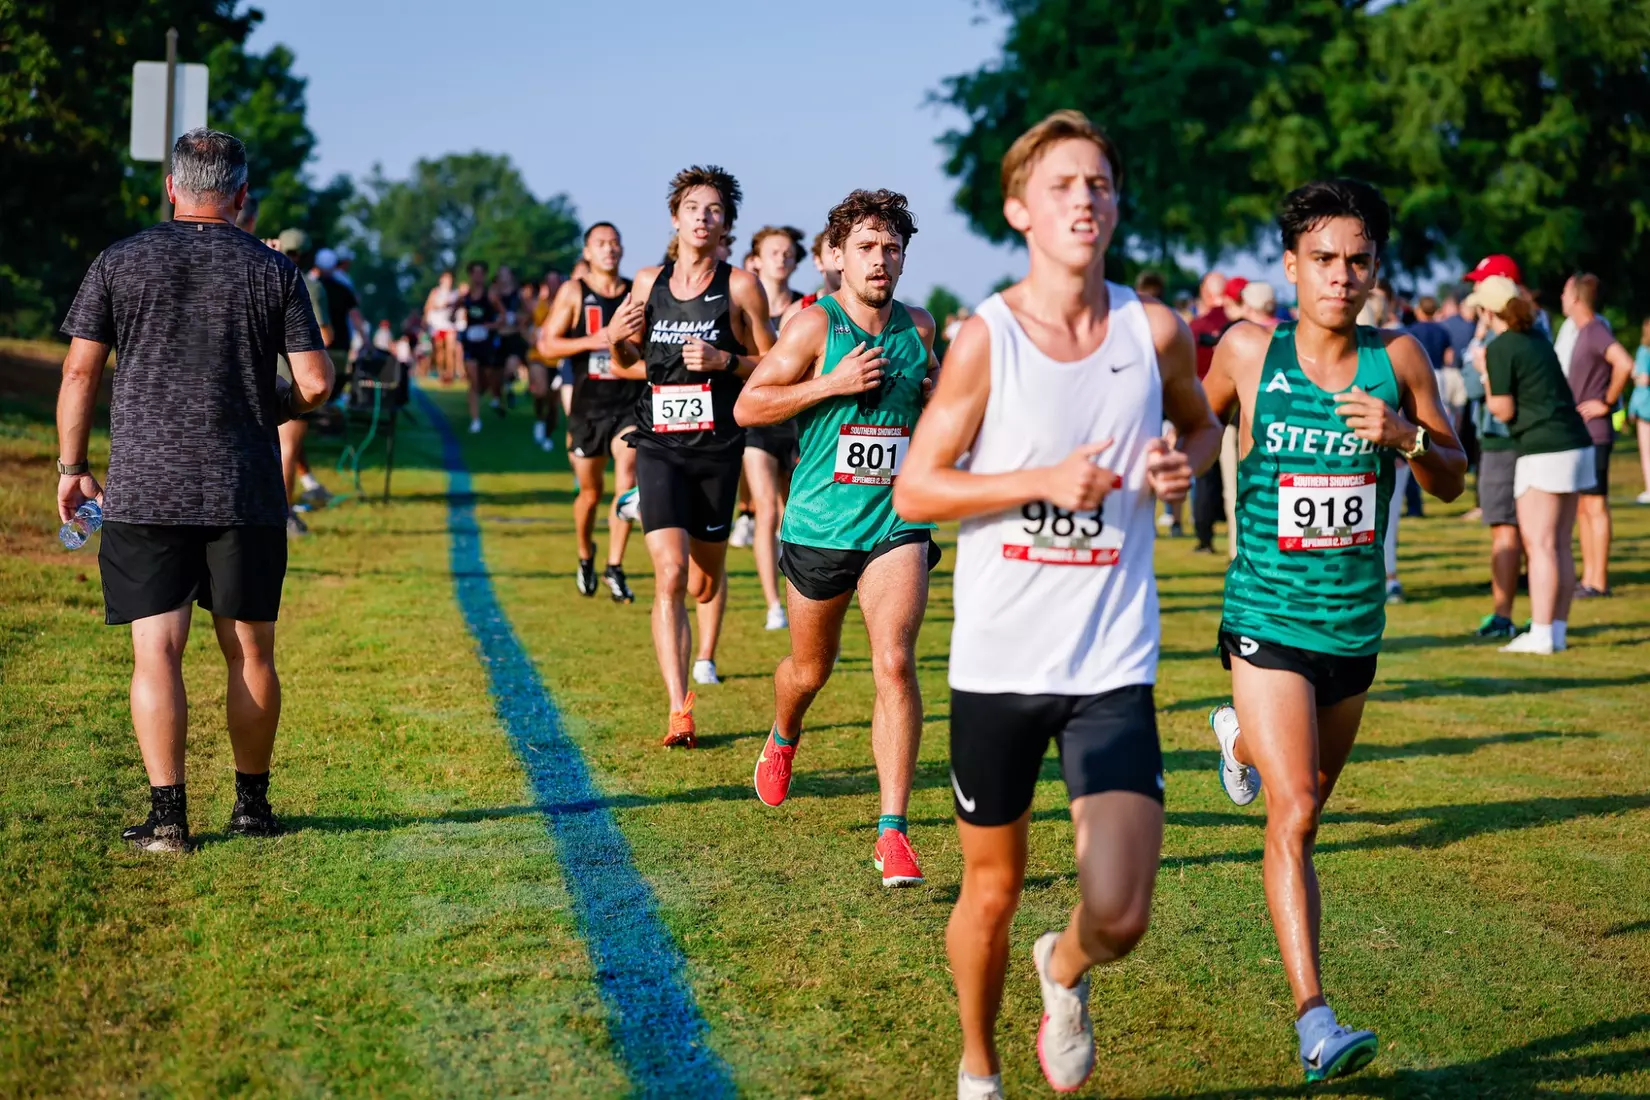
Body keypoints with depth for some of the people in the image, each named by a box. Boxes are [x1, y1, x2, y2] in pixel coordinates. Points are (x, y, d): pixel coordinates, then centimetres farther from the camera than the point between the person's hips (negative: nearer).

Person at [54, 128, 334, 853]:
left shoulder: (119, 263, 3)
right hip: (247, 493, 1)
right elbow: (315, 384, -1)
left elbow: (80, 372, 2)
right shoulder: (274, 271, 3)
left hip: (143, 490, 0)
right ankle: (252, 805, 20)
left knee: (157, 652, -1)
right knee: (250, 653, 11)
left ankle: (167, 814, -7)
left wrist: (71, 468, 10)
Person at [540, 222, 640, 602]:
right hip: (589, 405, 0)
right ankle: (585, 555, 38)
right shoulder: (573, 292, -1)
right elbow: (546, 345, -6)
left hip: (631, 404, 0)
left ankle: (615, 568, -10)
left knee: (627, 479, -17)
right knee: (590, 491, 11)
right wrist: (592, 341, -18)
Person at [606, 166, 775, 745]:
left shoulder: (740, 286, -2)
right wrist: (616, 339, -5)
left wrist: (723, 360, -15)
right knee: (670, 574, -14)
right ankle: (679, 713, -15)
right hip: (659, 447, 1)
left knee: (706, 576, 13)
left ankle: (705, 656, 45)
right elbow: (627, 365, 17)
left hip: (718, 448, -1)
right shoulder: (648, 282, 6)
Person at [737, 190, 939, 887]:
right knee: (811, 668, 16)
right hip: (820, 525, -1)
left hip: (898, 522, 1)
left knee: (894, 663, -16)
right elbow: (747, 408, -9)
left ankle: (892, 830, -14)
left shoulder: (920, 327, 6)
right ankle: (782, 740, 53)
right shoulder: (815, 325, -7)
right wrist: (833, 383, -18)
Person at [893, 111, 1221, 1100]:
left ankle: (1065, 972, 28)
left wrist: (1185, 463, -4)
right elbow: (914, 489, -7)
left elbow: (1202, 422, 19)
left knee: (1119, 916, -9)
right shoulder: (986, 338, -9)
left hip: (1113, 665, 1)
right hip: (998, 662, -1)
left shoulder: (1155, 331, -2)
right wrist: (1044, 480, -19)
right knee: (993, 891, 13)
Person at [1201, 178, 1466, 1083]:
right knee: (1295, 816, -16)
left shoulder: (1398, 357, -3)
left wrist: (1406, 435, -17)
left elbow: (1453, 482, 1)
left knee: (1313, 792, 24)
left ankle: (1240, 737, 60)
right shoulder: (1250, 351, -7)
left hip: (1355, 625, 4)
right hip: (1267, 621, -4)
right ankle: (1313, 1018, -16)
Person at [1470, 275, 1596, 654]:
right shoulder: (1537, 339, 16)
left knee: (1539, 545, -8)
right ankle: (1558, 630, 13)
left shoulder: (1500, 348, -9)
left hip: (1543, 450, -8)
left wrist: (1484, 375, 5)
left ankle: (1541, 634, -11)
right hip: (1576, 443, 8)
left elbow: (1503, 410, -9)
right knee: (1560, 546, 11)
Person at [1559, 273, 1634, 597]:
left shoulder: (1596, 331, -15)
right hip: (1579, 433, 10)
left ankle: (1599, 582, -3)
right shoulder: (1580, 331, 14)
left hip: (1594, 433, -10)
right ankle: (1588, 578, 18)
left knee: (1595, 505, -6)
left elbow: (1625, 364, -30)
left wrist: (1607, 403, -21)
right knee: (1582, 507, 13)